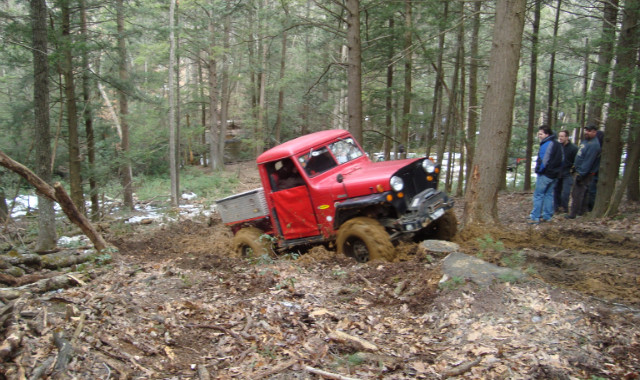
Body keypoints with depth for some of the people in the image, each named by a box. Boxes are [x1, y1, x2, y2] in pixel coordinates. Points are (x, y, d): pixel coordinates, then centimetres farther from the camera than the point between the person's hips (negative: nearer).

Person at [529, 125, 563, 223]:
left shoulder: (547, 144, -17)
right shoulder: (558, 144, 14)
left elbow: (543, 161, -20)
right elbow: (561, 160, 19)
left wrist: (539, 170, -6)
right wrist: (557, 170, 21)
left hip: (545, 175, -9)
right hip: (554, 175, 9)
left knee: (538, 195, -4)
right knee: (549, 194, 14)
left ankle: (535, 217, -4)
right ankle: (547, 216, 17)